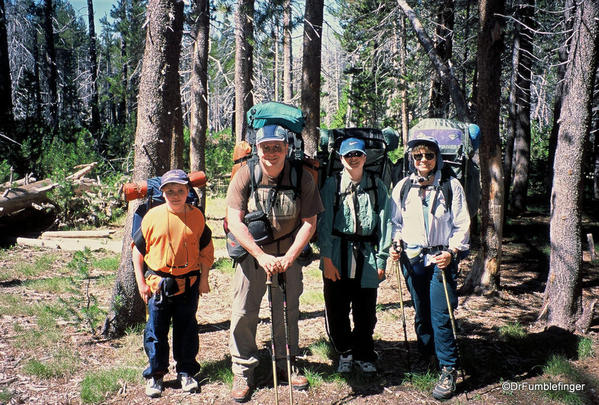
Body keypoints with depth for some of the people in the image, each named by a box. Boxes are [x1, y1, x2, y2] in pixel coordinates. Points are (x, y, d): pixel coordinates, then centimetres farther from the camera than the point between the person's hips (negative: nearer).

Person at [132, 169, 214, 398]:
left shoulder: (197, 217, -2)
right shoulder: (153, 216, -6)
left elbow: (206, 250, 7)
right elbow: (138, 250, 2)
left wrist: (204, 278, 4)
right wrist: (141, 282, 0)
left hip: (189, 283, 1)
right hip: (158, 283, -1)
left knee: (187, 329, 11)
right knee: (156, 330, 7)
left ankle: (186, 372, 26)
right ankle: (155, 375, 22)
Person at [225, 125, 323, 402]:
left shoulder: (302, 178, -10)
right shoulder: (244, 176, -12)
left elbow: (309, 222, -7)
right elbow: (235, 222, -13)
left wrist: (288, 257, -15)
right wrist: (262, 256, -20)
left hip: (289, 254, 1)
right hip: (252, 253, 0)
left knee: (288, 312, 9)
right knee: (243, 312, 0)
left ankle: (286, 364, 30)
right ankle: (242, 372, 17)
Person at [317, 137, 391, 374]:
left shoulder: (377, 187, 6)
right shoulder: (332, 185, 2)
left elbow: (384, 224, 5)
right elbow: (324, 223, -2)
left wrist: (382, 260, 0)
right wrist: (326, 258, -9)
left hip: (366, 257, 1)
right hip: (337, 257, 0)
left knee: (366, 312, 7)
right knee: (336, 311, 6)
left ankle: (364, 356, 30)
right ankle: (345, 352, 30)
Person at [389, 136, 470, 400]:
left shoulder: (451, 186, 0)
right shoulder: (402, 187, 7)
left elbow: (462, 224, 0)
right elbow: (395, 222, 15)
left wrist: (452, 251, -12)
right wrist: (395, 244, -1)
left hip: (441, 258, -3)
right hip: (412, 259, 3)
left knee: (440, 315, -7)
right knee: (421, 312, 12)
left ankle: (448, 371, 3)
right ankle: (425, 358, 30)